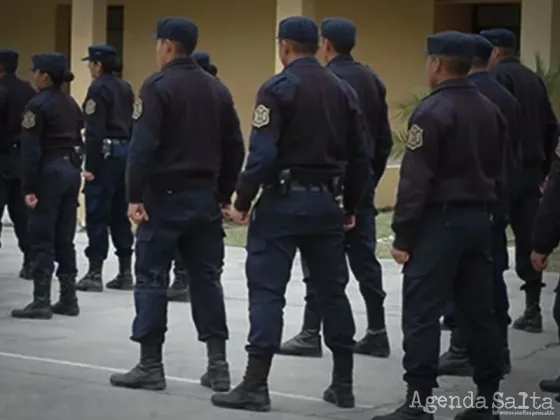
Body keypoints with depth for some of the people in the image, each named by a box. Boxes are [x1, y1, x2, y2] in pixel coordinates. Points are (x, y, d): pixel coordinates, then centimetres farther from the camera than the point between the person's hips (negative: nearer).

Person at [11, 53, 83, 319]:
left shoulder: (38, 105, -11)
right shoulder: (71, 104, 12)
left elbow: (31, 149, -15)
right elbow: (79, 141, 12)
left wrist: (29, 187, -15)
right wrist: (76, 167, 14)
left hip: (49, 171, -7)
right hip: (71, 169, 7)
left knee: (42, 239, -4)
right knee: (65, 239, 11)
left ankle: (41, 301, -5)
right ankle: (68, 299, 13)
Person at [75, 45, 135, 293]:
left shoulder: (98, 88, -10)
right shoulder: (125, 88, 14)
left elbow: (95, 130, -16)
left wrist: (90, 166, -16)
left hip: (106, 153, -8)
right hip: (125, 151, 8)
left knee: (96, 214, -4)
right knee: (120, 214, 11)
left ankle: (95, 274, -3)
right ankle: (125, 273, 12)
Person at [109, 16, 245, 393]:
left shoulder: (158, 86, -9)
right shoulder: (218, 89, 11)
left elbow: (143, 146, -17)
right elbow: (235, 148, 11)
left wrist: (135, 195, -14)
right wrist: (224, 195, 16)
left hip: (165, 196, -6)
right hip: (205, 197, 6)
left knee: (152, 279, 1)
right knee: (207, 279, 9)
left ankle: (151, 366, 2)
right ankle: (218, 365, 7)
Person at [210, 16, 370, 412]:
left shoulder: (278, 88, -8)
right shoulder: (344, 90, 9)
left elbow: (262, 153, -16)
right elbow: (360, 156, 10)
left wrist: (243, 201, -9)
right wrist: (351, 206, 18)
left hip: (284, 200, -5)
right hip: (327, 201, 6)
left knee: (267, 291, -3)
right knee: (333, 290, 12)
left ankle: (256, 385, -4)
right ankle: (343, 384, 17)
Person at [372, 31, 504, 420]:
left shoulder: (433, 111, -12)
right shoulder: (491, 110, 12)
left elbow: (416, 180, -16)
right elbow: (499, 172, 16)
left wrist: (403, 236, -12)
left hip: (440, 221, -8)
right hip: (479, 220, 8)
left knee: (422, 315, -6)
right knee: (479, 312, 11)